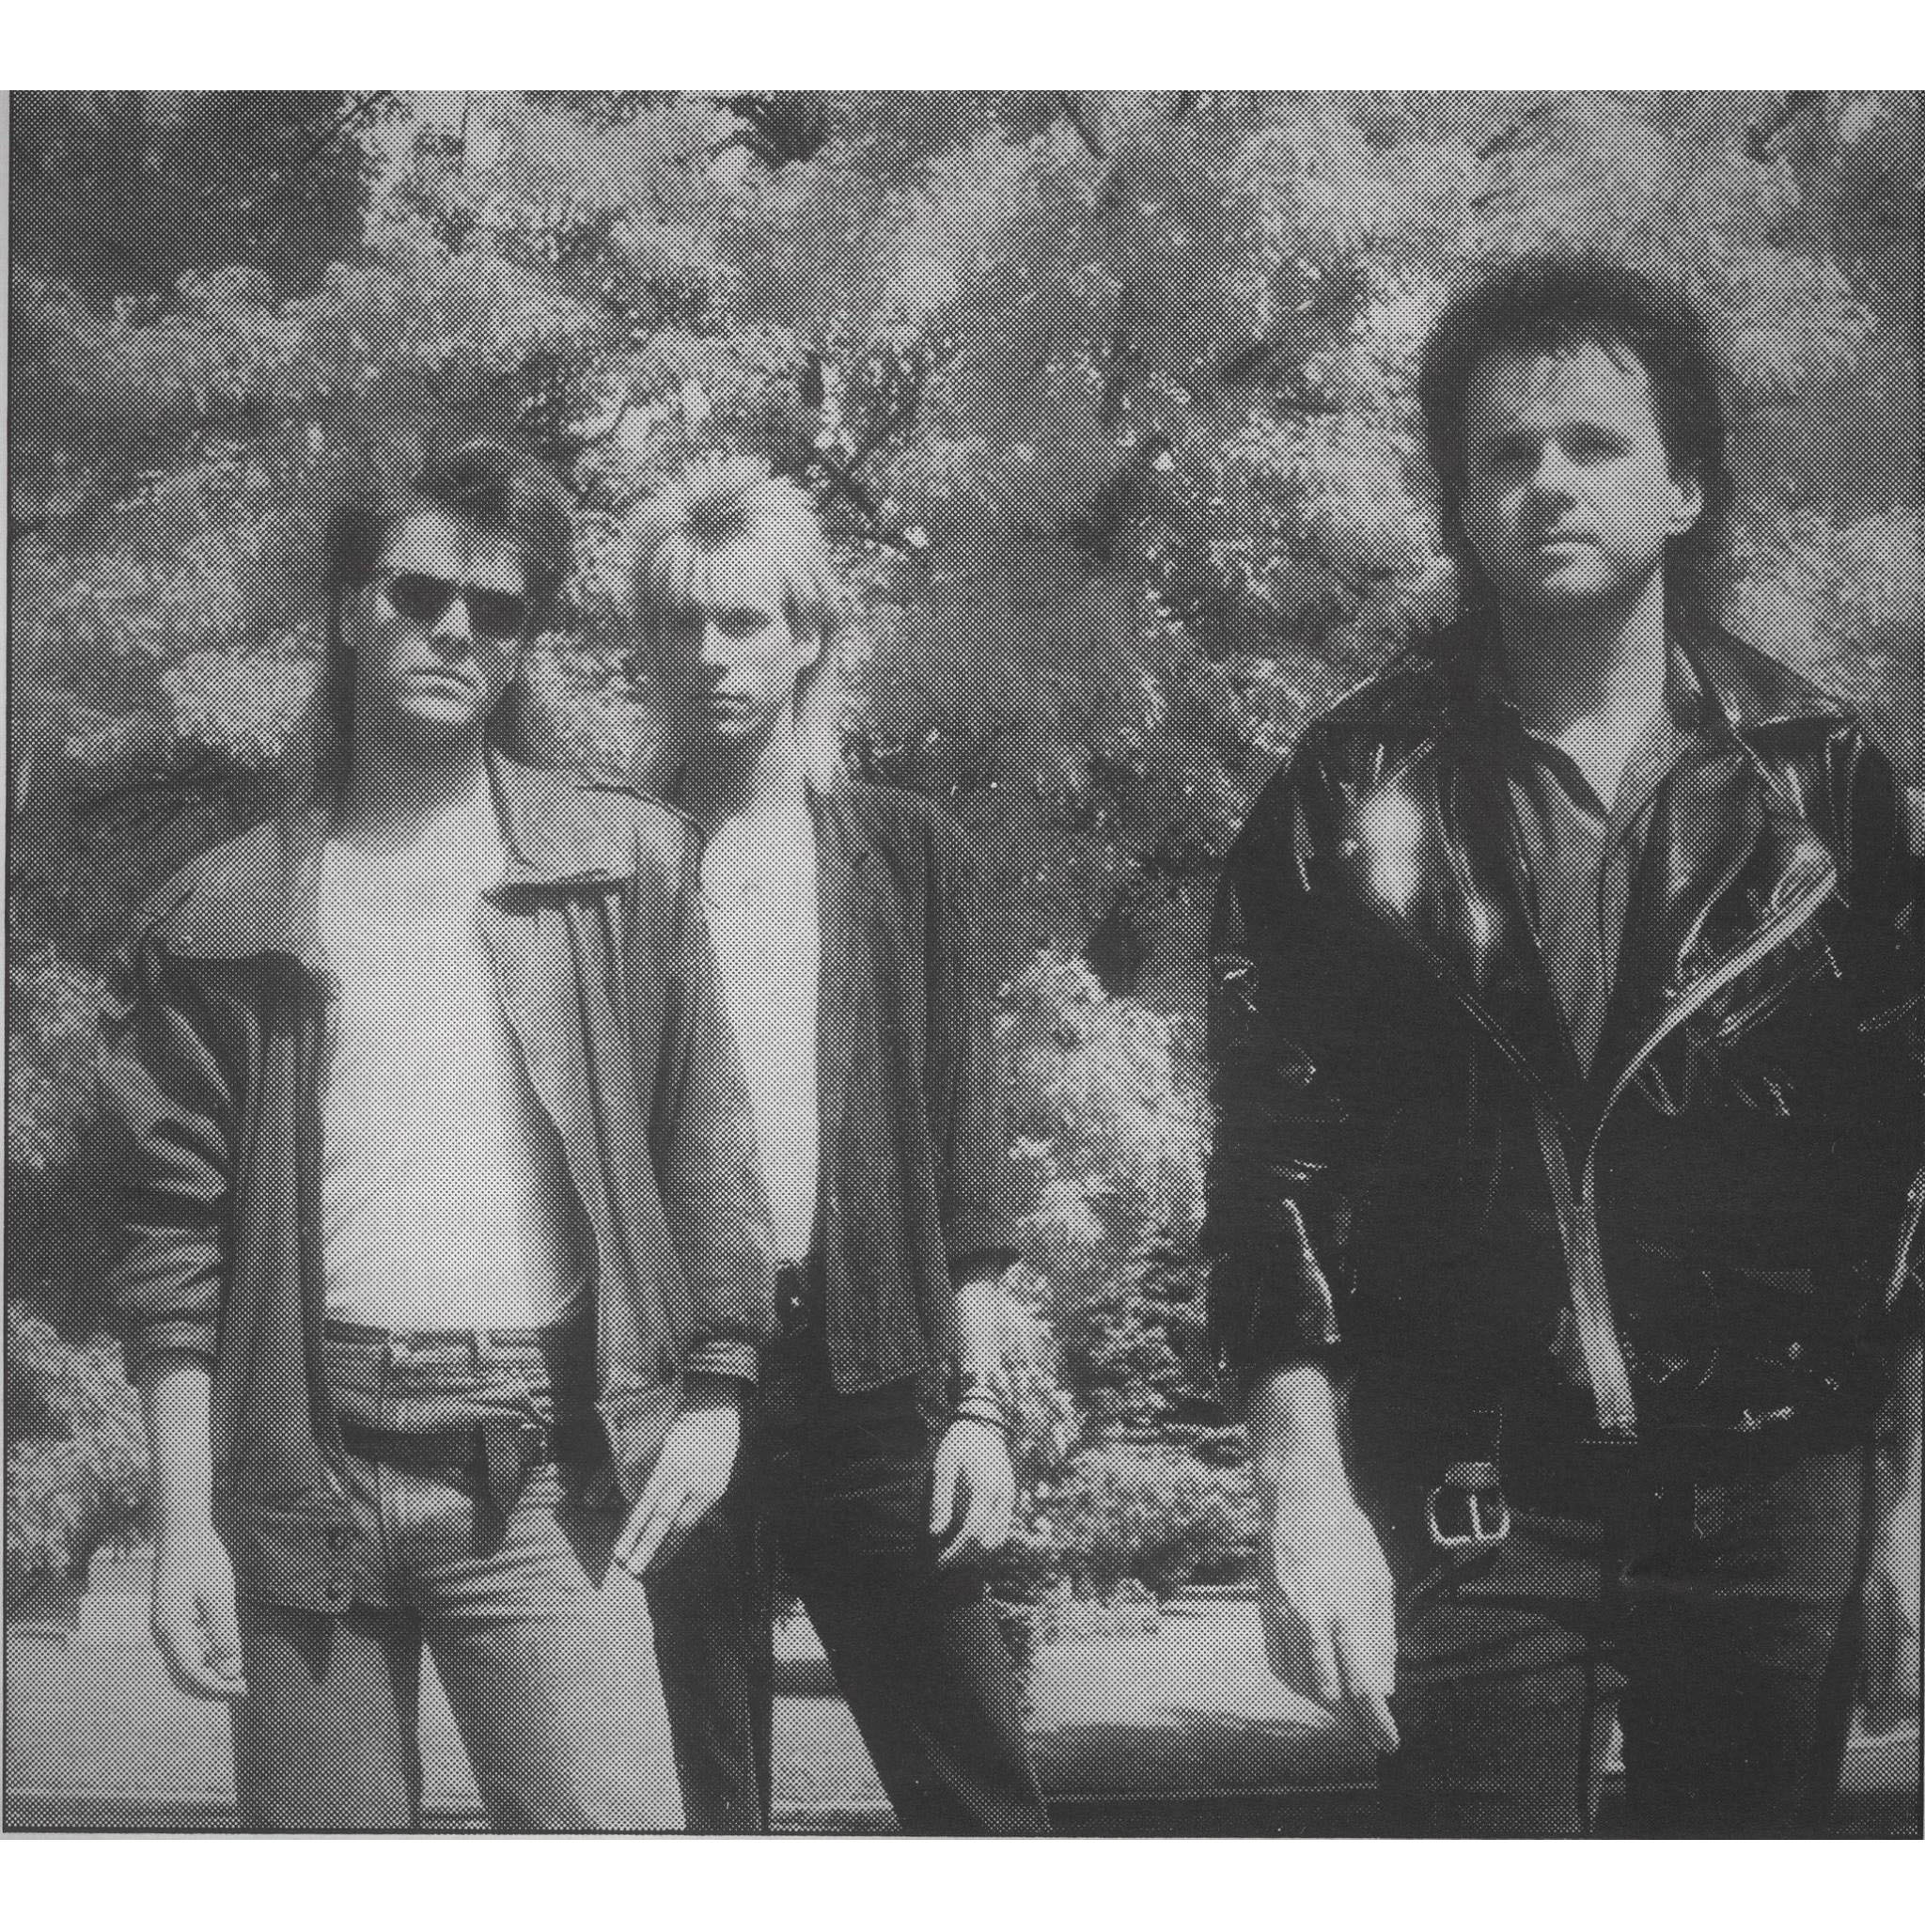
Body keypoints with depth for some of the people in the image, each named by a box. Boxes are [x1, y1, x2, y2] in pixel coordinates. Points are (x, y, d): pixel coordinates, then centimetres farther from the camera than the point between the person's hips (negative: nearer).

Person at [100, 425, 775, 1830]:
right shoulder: (229, 912, 7)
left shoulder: (627, 864, 8)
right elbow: (176, 1234, 5)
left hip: (543, 1466, -1)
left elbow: (700, 1141, 8)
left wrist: (714, 1386, 0)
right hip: (305, 1468, 1)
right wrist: (182, 1520, -1)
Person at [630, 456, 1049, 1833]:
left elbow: (964, 1153, 7)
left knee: (977, 1788, 0)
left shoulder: (906, 856, 9)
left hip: (868, 1370, 1)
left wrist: (981, 1399, 0)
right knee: (693, 1806, 5)